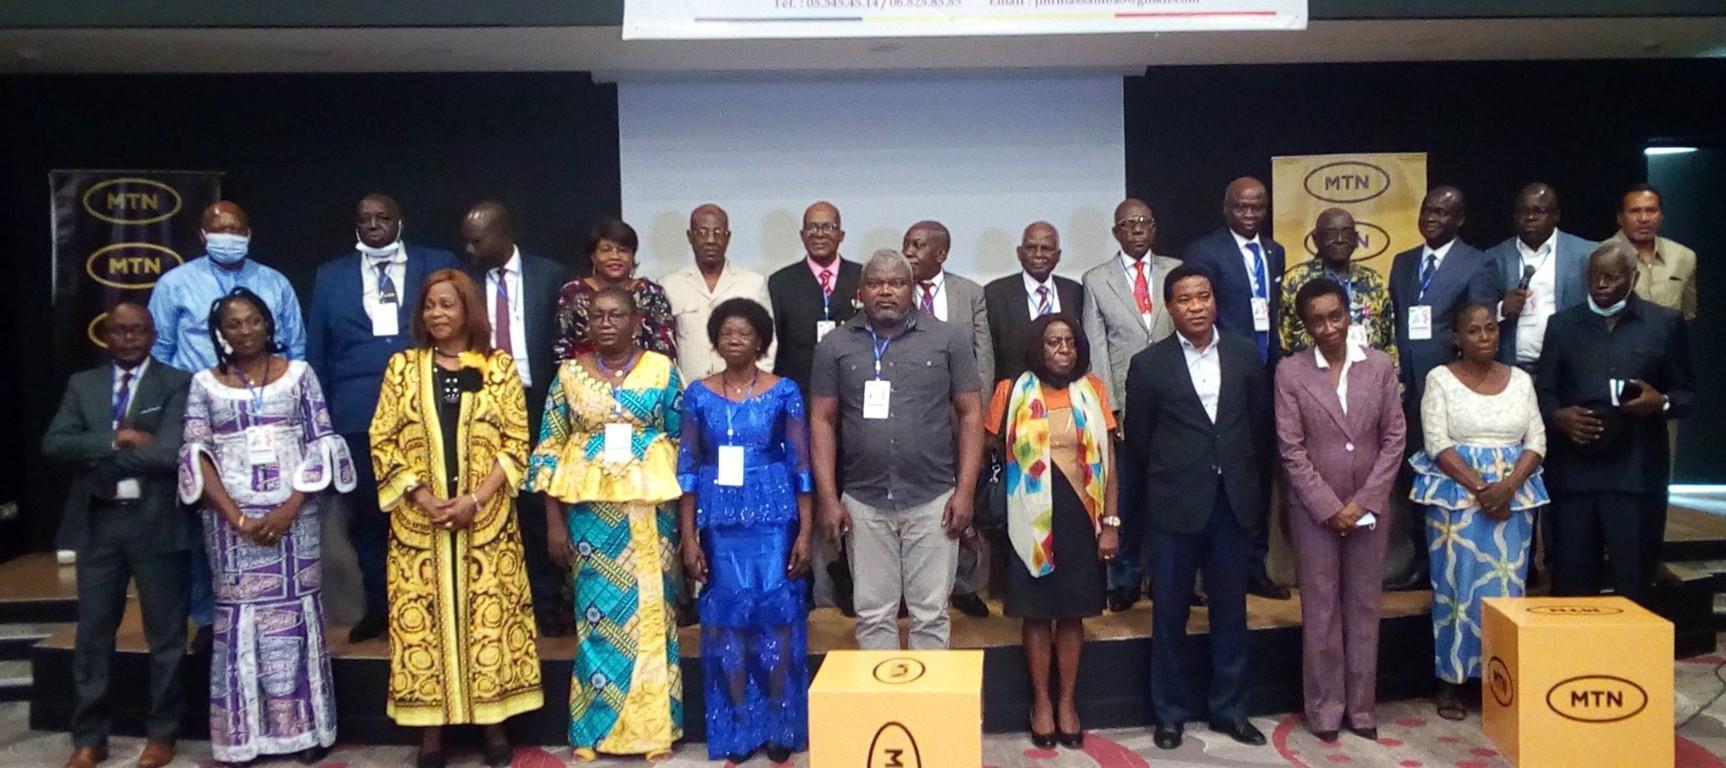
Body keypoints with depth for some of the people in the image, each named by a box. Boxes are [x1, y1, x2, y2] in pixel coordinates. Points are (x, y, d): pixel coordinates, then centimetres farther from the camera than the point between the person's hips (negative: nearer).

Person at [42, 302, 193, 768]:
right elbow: (53, 445, -3)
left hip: (156, 521, -3)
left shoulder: (177, 383, -3)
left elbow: (170, 452, -16)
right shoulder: (82, 385, 10)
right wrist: (115, 438, -15)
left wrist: (98, 459, -9)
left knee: (165, 633, 7)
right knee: (93, 632, 10)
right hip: (98, 522, 4)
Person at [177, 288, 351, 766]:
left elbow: (321, 443, 1)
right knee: (239, 616, 2)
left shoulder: (298, 373, 6)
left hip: (294, 514, 0)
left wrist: (290, 508, -9)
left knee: (295, 613, 3)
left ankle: (306, 728, 11)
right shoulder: (205, 384, 6)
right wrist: (237, 518, -11)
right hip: (231, 518, 0)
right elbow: (195, 456, 0)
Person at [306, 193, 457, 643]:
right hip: (356, 415, 2)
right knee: (365, 511, 7)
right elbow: (317, 349, 13)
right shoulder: (331, 276, 13)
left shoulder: (438, 265, 7)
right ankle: (378, 606, 19)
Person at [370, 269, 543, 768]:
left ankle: (494, 724, 13)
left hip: (486, 519, -1)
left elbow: (516, 443, -1)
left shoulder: (499, 366, 3)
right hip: (418, 519, 1)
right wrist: (420, 496, -10)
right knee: (423, 621, 3)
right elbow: (382, 441, 3)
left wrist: (476, 499, -12)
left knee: (490, 618, 1)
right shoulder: (403, 366, 7)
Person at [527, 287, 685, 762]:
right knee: (596, 614, 5)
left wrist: (683, 515, -1)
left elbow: (682, 443, 4)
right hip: (590, 510, 1)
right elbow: (550, 450, 4)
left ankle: (653, 727, 15)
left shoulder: (662, 370, 2)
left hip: (649, 508, -1)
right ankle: (595, 728, 18)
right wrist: (555, 523, -1)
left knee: (648, 611, 3)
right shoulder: (570, 374, 4)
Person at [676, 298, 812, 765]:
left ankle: (780, 727, 13)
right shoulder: (699, 394, 4)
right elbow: (687, 468, 5)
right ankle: (737, 729, 17)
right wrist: (688, 538, 0)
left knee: (777, 617, 0)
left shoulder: (784, 392, 0)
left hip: (774, 521, -1)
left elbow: (801, 465, 0)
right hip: (720, 524, 2)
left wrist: (806, 531, -5)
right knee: (726, 619, 5)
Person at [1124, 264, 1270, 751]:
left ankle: (1229, 709, 26)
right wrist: (1153, 497, 6)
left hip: (1233, 502, 2)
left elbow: (1262, 425, 11)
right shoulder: (1149, 364, -4)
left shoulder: (1245, 355, 4)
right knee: (1170, 613, 7)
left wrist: (1254, 488, 11)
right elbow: (1137, 440, 2)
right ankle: (1170, 713, 21)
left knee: (1230, 611, 12)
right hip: (1175, 505, -2)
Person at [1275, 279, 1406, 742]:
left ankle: (1361, 707, 20)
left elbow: (1395, 438, 0)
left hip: (1370, 506, 2)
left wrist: (1363, 502, -8)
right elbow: (1291, 449, -7)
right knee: (1320, 609, 5)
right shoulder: (1290, 372, -5)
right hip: (1313, 508, -2)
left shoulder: (1380, 365, 1)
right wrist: (1329, 506, -11)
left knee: (1364, 608, 9)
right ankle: (1324, 708, 16)